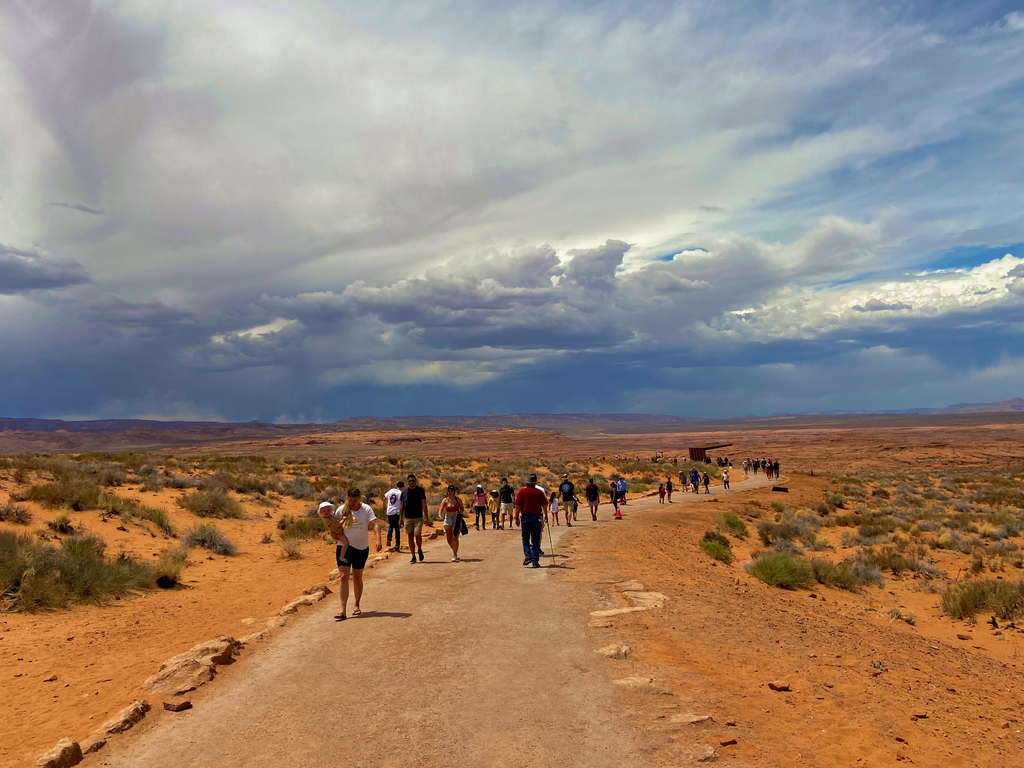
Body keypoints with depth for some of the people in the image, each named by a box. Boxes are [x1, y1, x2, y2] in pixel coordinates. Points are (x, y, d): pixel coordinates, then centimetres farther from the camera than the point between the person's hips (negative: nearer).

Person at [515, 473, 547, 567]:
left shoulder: (522, 491, -2)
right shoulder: (540, 492, 1)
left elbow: (518, 506, -5)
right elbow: (544, 506, 5)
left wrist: (517, 518, 1)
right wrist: (545, 516, 19)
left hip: (525, 517, -1)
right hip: (537, 517, 1)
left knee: (525, 538, 16)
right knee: (536, 540, 5)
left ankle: (528, 556, 1)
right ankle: (535, 561, 3)